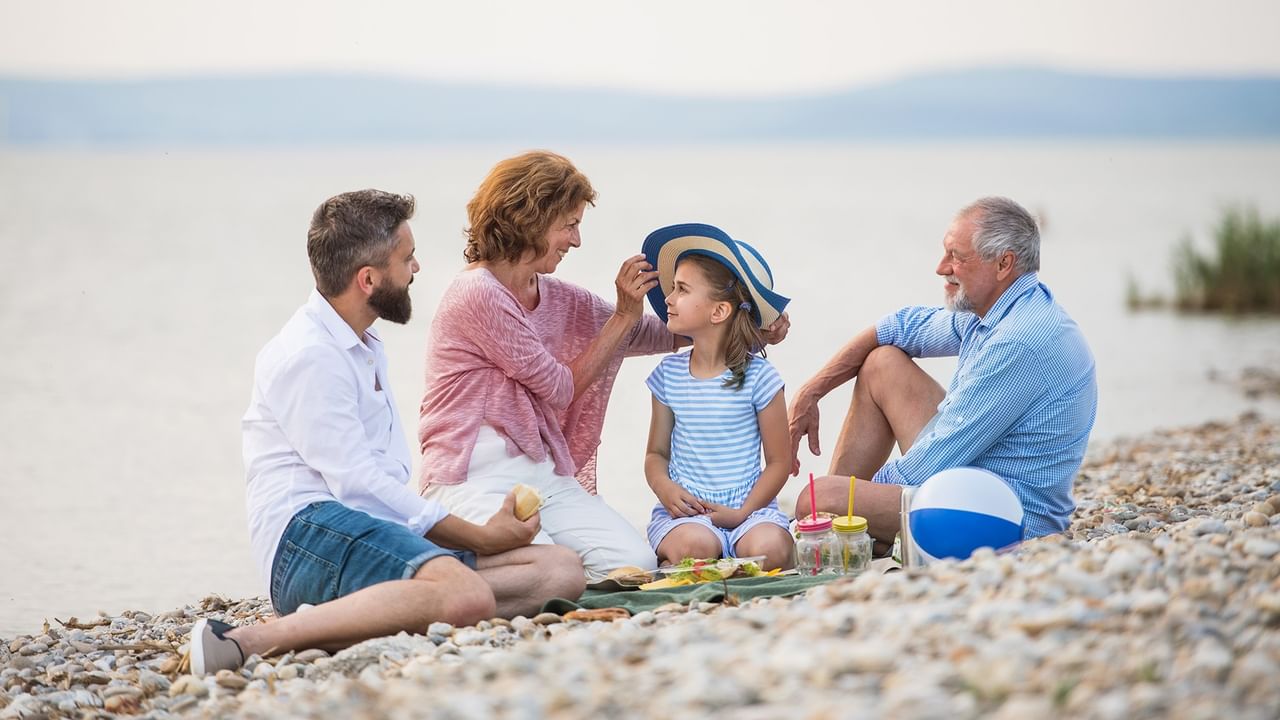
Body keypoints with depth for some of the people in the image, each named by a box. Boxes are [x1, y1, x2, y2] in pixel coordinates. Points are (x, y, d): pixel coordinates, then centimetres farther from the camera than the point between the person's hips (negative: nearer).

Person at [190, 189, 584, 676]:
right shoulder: (306, 357, -7)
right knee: (467, 596, -36)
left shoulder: (364, 347, 26)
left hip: (379, 533, 10)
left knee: (561, 571, -6)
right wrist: (480, 537, -8)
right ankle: (251, 641, -35)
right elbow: (358, 482, -13)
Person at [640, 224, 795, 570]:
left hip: (749, 506, -1)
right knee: (696, 546, -34)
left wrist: (744, 512, -13)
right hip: (685, 509, 1)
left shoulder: (757, 377, -3)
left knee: (768, 549, -33)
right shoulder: (668, 375, 7)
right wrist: (664, 487, -11)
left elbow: (779, 461, 0)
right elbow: (657, 452, 13)